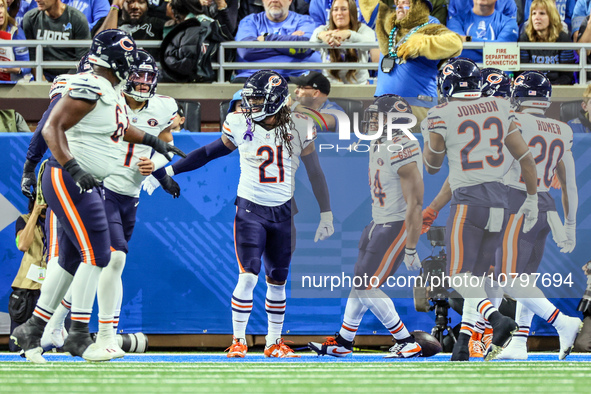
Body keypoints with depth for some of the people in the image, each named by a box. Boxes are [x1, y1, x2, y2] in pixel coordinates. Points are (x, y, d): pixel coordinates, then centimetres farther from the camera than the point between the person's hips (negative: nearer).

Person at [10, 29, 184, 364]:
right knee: (96, 255, -11)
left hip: (85, 184, 10)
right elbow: (52, 128, -23)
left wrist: (153, 142, 37)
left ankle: (33, 329, 20)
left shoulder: (111, 91, 12)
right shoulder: (89, 89, -19)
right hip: (67, 182, -10)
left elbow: (117, 128, 32)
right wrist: (73, 169, -31)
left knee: (71, 259, 13)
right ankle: (79, 336, -7)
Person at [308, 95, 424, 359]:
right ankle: (342, 342, 28)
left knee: (367, 287, -8)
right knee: (361, 282, 16)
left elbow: (415, 204, -24)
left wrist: (410, 250, -22)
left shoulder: (403, 153, -24)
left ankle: (408, 343, 1)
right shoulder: (378, 146, 7)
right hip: (378, 223, 9)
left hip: (397, 226, -9)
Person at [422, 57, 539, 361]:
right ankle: (462, 346, 10)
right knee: (476, 274, 13)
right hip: (499, 202, 5)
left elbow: (432, 166, 7)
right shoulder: (500, 109, 5)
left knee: (460, 276, -2)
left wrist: (428, 134, 25)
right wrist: (532, 198, 18)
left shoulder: (442, 116, -7)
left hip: (468, 202, -5)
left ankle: (497, 320, -28)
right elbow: (525, 157, 8)